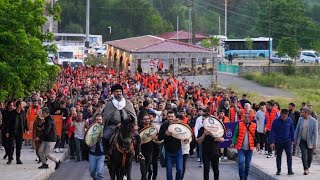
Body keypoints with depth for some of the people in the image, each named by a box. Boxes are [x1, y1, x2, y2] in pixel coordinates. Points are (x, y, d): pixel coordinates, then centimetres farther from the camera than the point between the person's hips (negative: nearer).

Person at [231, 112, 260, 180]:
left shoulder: (254, 126, 1)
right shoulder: (239, 125, -2)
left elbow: (256, 136, 10)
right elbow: (235, 135, -3)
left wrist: (258, 144, 0)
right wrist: (233, 143, -15)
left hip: (249, 149, 2)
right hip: (241, 148, -2)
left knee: (247, 164, 10)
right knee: (241, 162, -13)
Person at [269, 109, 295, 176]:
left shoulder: (290, 120, -5)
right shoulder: (276, 121, -11)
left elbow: (292, 131, 7)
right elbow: (272, 132, -8)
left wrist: (292, 140, 9)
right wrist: (271, 142, -11)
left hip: (287, 141, 1)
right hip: (278, 142, -1)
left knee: (289, 155, -8)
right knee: (278, 156, 9)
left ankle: (290, 170, -5)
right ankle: (278, 170, 19)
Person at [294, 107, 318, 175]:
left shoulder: (314, 121, -12)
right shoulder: (300, 119, -2)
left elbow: (315, 133, -13)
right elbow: (297, 130, 7)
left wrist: (315, 143, -17)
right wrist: (295, 140, 7)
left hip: (310, 141, -1)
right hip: (302, 141, 1)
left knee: (309, 156, 8)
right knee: (304, 154, -14)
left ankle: (307, 168, 28)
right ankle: (305, 169, -13)